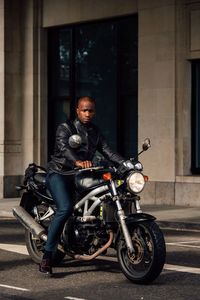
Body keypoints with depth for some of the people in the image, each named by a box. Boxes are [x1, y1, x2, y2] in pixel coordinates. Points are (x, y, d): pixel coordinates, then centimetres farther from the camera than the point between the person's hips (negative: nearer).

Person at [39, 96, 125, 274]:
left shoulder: (95, 132, 17)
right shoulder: (65, 129, -3)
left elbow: (107, 151, 5)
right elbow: (64, 148, -23)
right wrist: (78, 162, -43)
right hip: (59, 173, -7)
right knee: (66, 209, -28)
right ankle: (47, 256, -27)